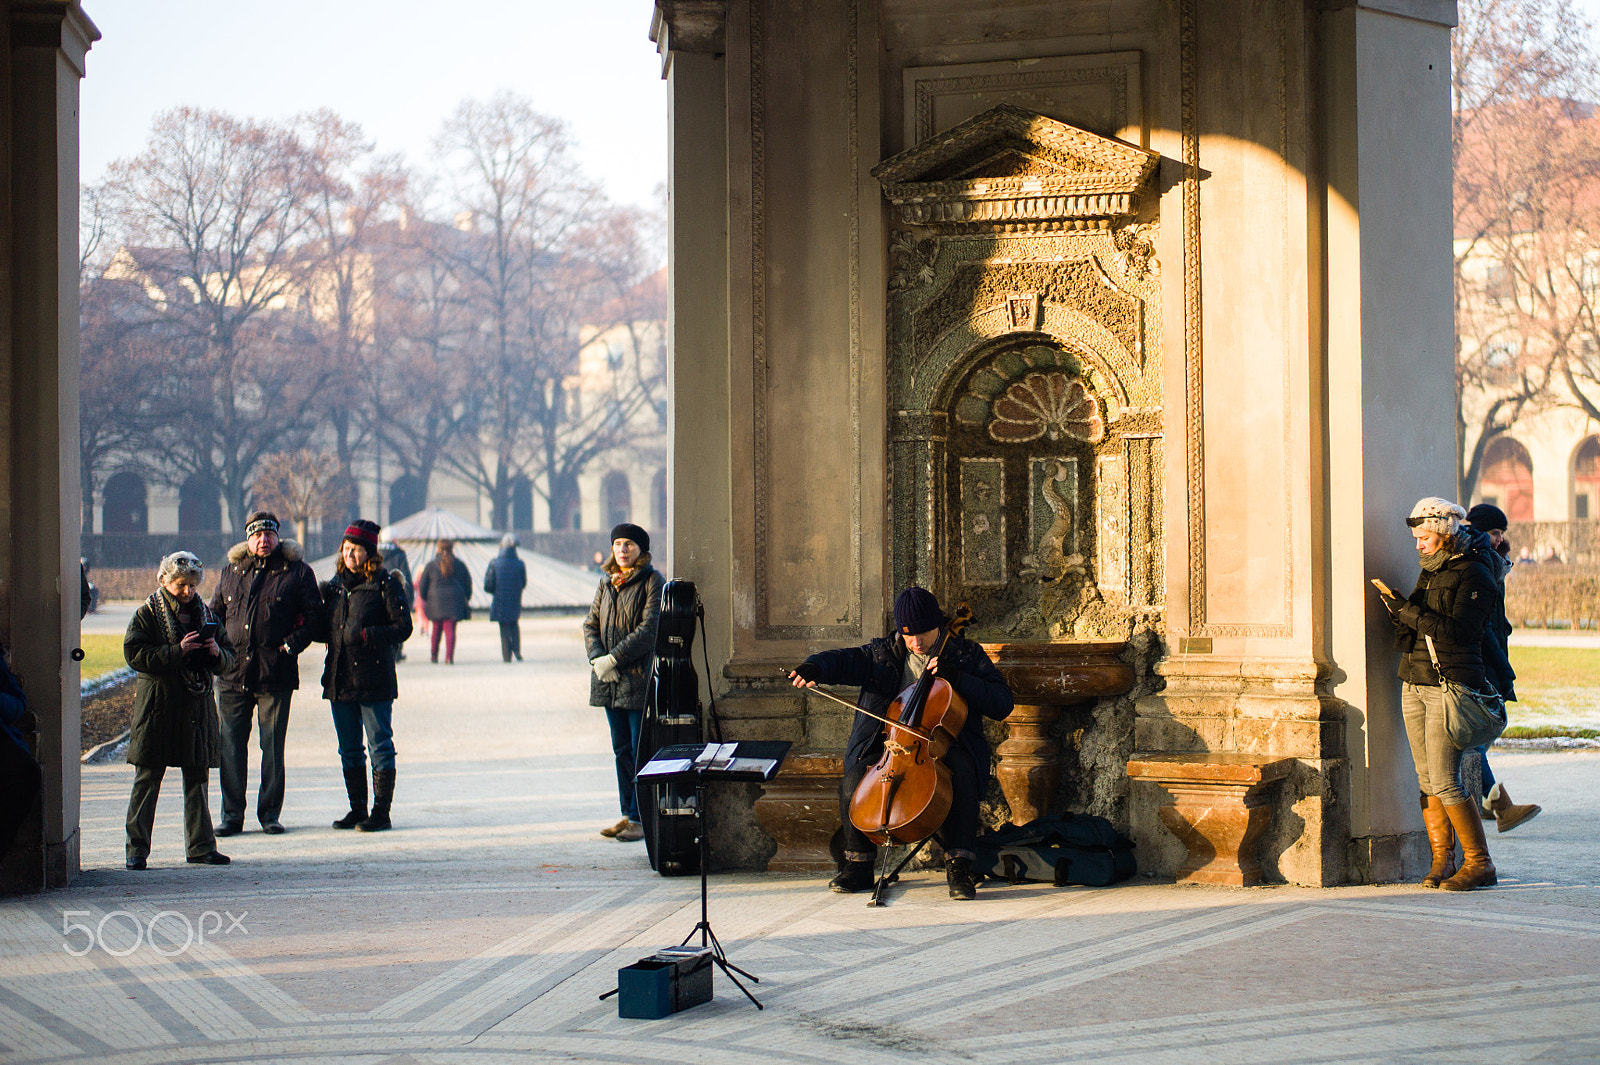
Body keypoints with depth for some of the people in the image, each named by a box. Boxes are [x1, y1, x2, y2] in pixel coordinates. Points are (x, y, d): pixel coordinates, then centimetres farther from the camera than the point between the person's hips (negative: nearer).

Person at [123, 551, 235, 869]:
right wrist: (177, 651, -19)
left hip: (197, 706, 4)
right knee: (147, 778, -4)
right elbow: (134, 654, -11)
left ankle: (200, 846, 15)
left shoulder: (205, 614, 13)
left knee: (198, 778, 8)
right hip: (157, 705, -4)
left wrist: (217, 653, -8)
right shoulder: (147, 614, 0)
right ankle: (136, 849, -1)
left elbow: (229, 660, 16)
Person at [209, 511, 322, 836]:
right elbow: (215, 612, 21)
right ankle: (231, 814, 10)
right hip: (233, 674, 3)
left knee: (273, 746, 1)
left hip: (276, 674, -3)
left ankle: (270, 813, 11)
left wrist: (291, 645, -10)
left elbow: (312, 615, 2)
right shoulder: (231, 572, 14)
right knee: (231, 745, 3)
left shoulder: (297, 572, 3)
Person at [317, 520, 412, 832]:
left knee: (380, 747, -2)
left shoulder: (385, 584, -5)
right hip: (339, 678, 7)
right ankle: (357, 809, 18)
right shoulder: (335, 584, 14)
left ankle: (381, 812, 2)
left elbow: (403, 627, -9)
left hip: (374, 679, -7)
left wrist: (367, 636, -19)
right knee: (349, 749, 11)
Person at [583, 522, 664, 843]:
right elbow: (591, 624, 14)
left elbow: (649, 628, -14)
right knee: (621, 750, 11)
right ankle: (628, 814, 18)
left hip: (639, 677, -7)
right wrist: (596, 657, -5)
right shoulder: (606, 583, 15)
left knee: (640, 750, -6)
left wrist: (614, 658, -16)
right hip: (609, 679, 7)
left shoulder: (652, 581, -5)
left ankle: (640, 819, -3)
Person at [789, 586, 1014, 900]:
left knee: (961, 779, -36)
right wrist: (814, 668, -23)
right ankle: (858, 866, -4)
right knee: (852, 783, -23)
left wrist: (957, 678, -15)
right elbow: (844, 661, 1)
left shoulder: (967, 655, 4)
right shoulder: (883, 653, 11)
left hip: (945, 747, -2)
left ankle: (959, 866, -26)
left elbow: (1002, 705, -3)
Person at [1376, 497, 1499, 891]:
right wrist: (1399, 612, 3)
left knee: (1444, 782, -11)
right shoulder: (1429, 572, 18)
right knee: (1426, 779, 5)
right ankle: (1441, 860, 11)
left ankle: (1479, 863, -2)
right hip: (1413, 683, 8)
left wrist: (1409, 612, -19)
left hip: (1450, 685, -8)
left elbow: (1459, 631, -19)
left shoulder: (1474, 577, -7)